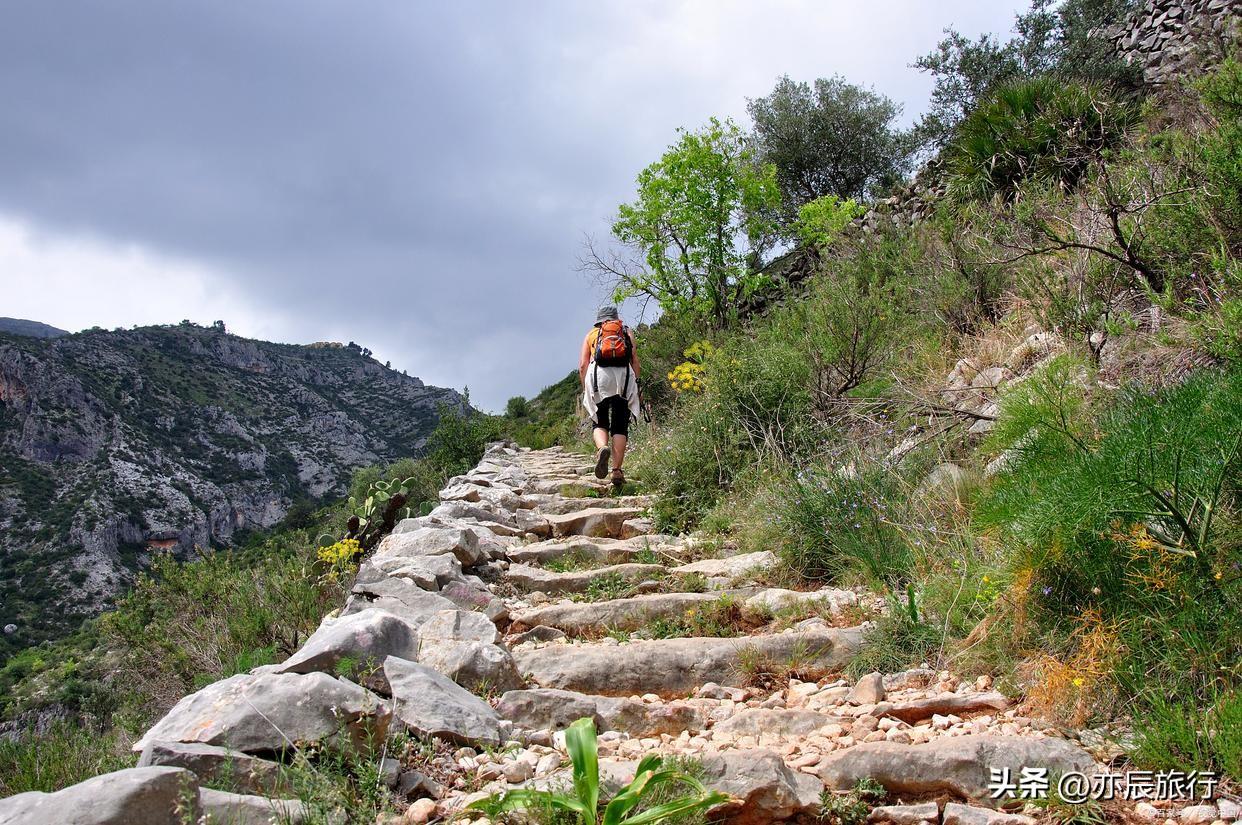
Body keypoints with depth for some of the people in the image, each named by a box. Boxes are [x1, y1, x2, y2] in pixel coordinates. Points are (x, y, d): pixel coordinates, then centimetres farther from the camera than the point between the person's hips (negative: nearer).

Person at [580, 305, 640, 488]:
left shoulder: (591, 334, 23)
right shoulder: (627, 333, 23)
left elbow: (582, 365, 11)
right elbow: (635, 362, 10)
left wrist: (585, 389, 17)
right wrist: (634, 384, 16)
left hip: (599, 376, 0)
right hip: (624, 376, 0)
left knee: (600, 422, 8)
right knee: (620, 426, 3)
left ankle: (602, 447, -24)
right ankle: (617, 470, -7)